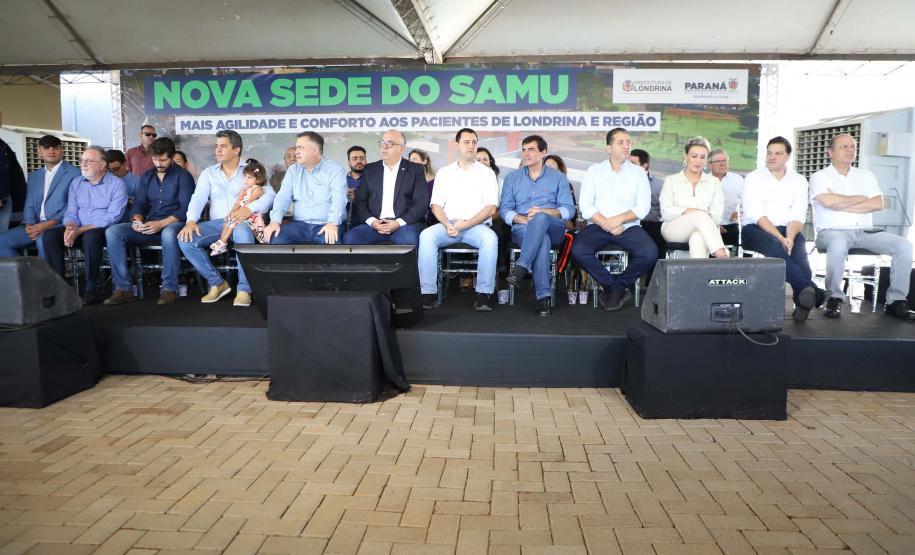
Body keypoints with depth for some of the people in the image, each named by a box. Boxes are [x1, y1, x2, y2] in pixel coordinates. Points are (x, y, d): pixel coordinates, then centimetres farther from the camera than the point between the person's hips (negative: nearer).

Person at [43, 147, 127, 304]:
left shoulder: (117, 184, -5)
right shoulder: (76, 183, 13)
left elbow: (112, 217, -15)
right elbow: (71, 213, 10)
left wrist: (80, 230, -21)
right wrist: (70, 227, -16)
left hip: (104, 231, -5)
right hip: (79, 232, 5)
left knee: (90, 236, -37)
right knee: (50, 234, -20)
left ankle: (91, 289, -27)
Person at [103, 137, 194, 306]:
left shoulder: (183, 176, 2)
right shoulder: (147, 177, 19)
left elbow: (185, 209, -9)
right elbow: (139, 204, 17)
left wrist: (161, 224, -22)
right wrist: (137, 220, -7)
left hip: (173, 223, -5)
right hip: (149, 226, 6)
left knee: (168, 233, -41)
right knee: (112, 232, -17)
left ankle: (169, 288, -31)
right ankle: (123, 288, -19)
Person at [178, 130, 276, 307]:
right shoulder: (208, 173, 17)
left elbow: (270, 195, -4)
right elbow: (198, 198, 3)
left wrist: (250, 209, -23)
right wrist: (191, 221, -18)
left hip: (242, 222, -4)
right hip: (217, 223, 4)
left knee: (242, 233, -40)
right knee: (185, 239, -23)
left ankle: (244, 289, -30)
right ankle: (217, 283, -8)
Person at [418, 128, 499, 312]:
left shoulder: (487, 173, 11)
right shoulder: (444, 172, 17)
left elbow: (491, 208, 0)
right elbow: (436, 205, 8)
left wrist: (465, 224, -13)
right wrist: (447, 224, -13)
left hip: (477, 226, -1)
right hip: (448, 225, 2)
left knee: (490, 238, -35)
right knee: (426, 236, -29)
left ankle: (484, 294, -29)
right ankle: (428, 293, -26)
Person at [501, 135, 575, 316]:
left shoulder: (558, 177, 15)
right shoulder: (512, 178, 19)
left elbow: (569, 210, 4)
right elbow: (504, 209, 9)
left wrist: (543, 212, -14)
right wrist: (522, 219, -12)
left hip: (554, 229, 0)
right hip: (522, 229, 1)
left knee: (540, 219, -38)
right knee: (542, 239, -36)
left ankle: (521, 267, -42)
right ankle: (544, 296, -41)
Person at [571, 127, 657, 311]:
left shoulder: (638, 172, 13)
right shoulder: (594, 171, 11)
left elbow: (643, 207, 1)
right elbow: (585, 206, 0)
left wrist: (618, 220, -15)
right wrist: (606, 224, -13)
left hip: (628, 227, 0)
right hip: (597, 226, 0)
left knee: (650, 254, -28)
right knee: (578, 250, -30)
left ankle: (618, 286, -2)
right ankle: (613, 286, -8)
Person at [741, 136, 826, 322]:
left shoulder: (799, 180, 11)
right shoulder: (754, 177, 2)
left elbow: (798, 216, 0)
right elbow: (757, 215, -11)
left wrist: (789, 237, -22)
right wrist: (780, 238, -23)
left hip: (788, 230, 3)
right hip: (756, 229, -2)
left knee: (799, 247, -31)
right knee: (774, 246, -36)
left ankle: (802, 301, -32)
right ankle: (810, 289, -39)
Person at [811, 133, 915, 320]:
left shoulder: (866, 175, 21)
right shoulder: (820, 177, 8)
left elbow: (878, 204, 4)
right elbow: (828, 201, -13)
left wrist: (840, 205, -4)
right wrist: (860, 198, 2)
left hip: (865, 232, 5)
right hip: (832, 231, -5)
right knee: (838, 244, -40)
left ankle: (896, 301, -9)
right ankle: (834, 298, -23)